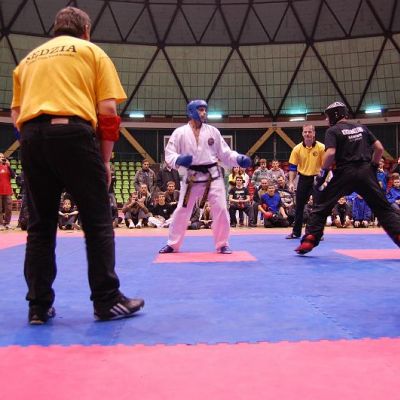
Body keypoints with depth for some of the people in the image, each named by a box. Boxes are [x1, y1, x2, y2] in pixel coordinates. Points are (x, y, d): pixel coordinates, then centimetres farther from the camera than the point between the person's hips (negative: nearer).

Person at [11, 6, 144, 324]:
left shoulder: (29, 58, 26)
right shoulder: (92, 51, 13)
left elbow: (15, 113, 19)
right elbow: (108, 111, 2)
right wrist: (104, 159, 6)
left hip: (30, 137, 5)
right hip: (73, 133, -4)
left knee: (40, 225, 11)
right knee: (97, 222, 3)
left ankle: (39, 307, 13)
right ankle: (107, 302, 7)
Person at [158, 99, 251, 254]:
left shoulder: (212, 131, 3)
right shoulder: (180, 132, -1)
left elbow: (225, 153, 5)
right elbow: (169, 154, -3)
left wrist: (239, 159, -13)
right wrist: (179, 160, -25)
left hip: (213, 175, 1)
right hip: (192, 177, -1)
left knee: (220, 209, -4)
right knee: (182, 210, 6)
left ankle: (222, 244, 12)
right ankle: (172, 244, 22)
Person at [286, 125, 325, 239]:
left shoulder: (321, 147, -10)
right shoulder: (297, 148, -5)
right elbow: (292, 167, -1)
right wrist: (291, 182, -10)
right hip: (303, 179, 3)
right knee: (299, 206, 9)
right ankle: (296, 232, 21)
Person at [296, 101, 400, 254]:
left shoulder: (333, 131, -1)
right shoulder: (361, 127, 14)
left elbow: (330, 153, -16)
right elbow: (379, 148, 11)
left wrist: (323, 172, -5)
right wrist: (373, 166, 22)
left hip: (344, 173, -3)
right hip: (366, 172, 4)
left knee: (322, 206, 6)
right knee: (383, 207, 10)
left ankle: (308, 241, 0)